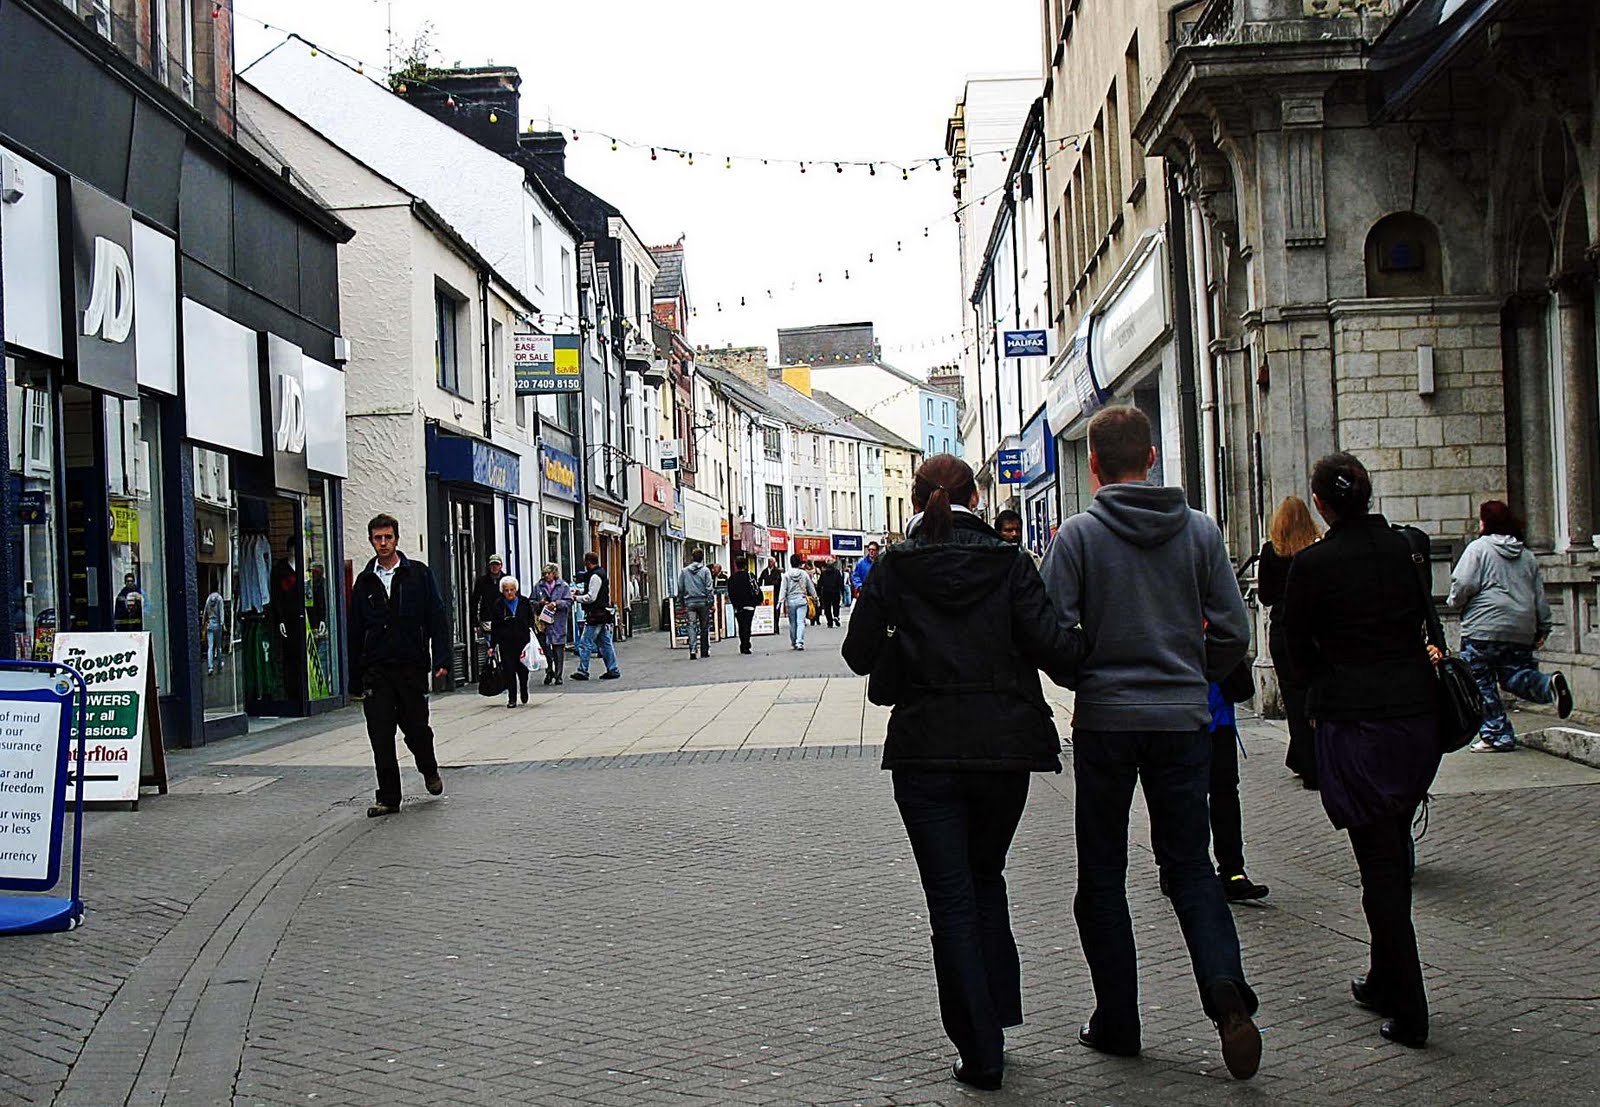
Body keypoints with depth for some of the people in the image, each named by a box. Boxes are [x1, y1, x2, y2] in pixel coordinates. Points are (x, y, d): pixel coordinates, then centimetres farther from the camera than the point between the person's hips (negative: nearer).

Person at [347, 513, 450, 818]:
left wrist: (442, 659, -10)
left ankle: (429, 770, 35)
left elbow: (437, 619, 0)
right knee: (380, 736, -2)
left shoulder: (419, 574, 4)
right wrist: (355, 677, 10)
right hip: (376, 670, 2)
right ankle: (388, 797, 6)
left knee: (416, 728, 5)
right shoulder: (364, 582, 11)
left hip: (411, 667, -2)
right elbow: (355, 631, 13)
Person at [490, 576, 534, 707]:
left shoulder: (524, 602, 4)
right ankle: (511, 698, 1)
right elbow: (494, 626, 3)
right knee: (509, 669, -6)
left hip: (523, 640, 1)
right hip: (505, 643, -1)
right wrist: (492, 645, 1)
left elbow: (531, 618, 18)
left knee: (523, 669, 5)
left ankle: (524, 695, 29)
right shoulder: (498, 605, 0)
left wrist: (530, 629, 0)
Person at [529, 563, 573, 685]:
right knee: (544, 647, 0)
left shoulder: (564, 586, 5)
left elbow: (568, 602, 0)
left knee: (558, 650, -1)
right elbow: (530, 602, 11)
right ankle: (549, 672, 16)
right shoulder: (538, 586, 10)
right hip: (542, 621, 2)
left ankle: (558, 675, 6)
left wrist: (556, 603, -15)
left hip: (558, 623, -2)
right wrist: (539, 603, -8)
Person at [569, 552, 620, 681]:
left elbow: (591, 597, -18)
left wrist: (576, 598, -7)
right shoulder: (601, 573, 16)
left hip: (595, 616, -10)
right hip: (604, 614, 10)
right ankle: (613, 670, 12)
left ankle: (583, 671, -2)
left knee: (585, 643, -5)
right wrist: (580, 591, 17)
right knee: (605, 643, 11)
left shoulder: (595, 576, -15)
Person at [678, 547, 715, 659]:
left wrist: (683, 603, 16)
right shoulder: (705, 570, -3)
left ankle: (693, 649, -18)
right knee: (704, 627, 8)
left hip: (690, 603, 1)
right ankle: (704, 651, 11)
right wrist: (710, 602, -4)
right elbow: (709, 588, -8)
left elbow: (680, 588, 9)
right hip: (703, 602, -1)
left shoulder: (684, 571, 5)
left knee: (692, 626, -2)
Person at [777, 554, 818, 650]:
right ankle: (800, 642, -19)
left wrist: (781, 601, -4)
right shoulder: (804, 574, -1)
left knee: (792, 623, 12)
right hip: (802, 600, -1)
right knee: (801, 622, -5)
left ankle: (793, 643, 20)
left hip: (790, 601, 1)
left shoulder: (786, 574, -3)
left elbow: (783, 589, -5)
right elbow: (811, 587, 10)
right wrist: (815, 597, 24)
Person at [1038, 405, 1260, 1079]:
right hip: (1184, 721, 2)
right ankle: (1226, 989, -10)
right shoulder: (1200, 530, 0)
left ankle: (1116, 1023, 14)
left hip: (1104, 722, -2)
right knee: (1190, 865, 12)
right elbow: (1233, 634, 0)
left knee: (1102, 873, 11)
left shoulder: (1079, 534, -8)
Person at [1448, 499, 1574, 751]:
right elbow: (1540, 596, 18)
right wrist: (1543, 629, 22)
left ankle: (1496, 736, 1)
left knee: (1482, 684, 2)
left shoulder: (1478, 547, -4)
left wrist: (1454, 600, 8)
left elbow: (1463, 584, -13)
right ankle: (1549, 685, -18)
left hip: (1484, 629, -6)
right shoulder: (1527, 555, 16)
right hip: (1522, 632, 6)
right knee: (1516, 677, 11)